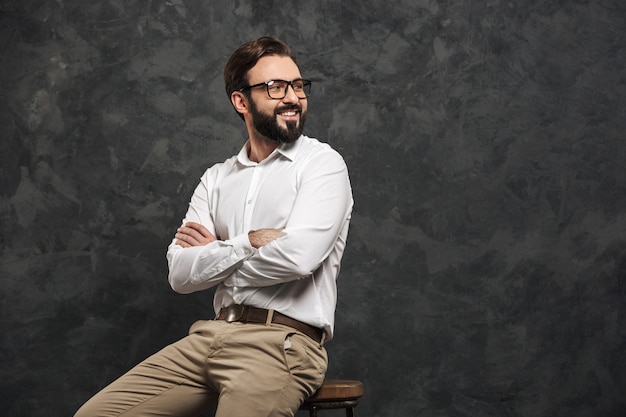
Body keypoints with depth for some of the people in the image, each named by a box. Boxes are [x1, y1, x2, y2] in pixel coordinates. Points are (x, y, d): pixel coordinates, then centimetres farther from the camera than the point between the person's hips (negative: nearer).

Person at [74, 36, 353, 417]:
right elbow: (181, 274, 4)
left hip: (283, 343, -5)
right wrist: (250, 242, -8)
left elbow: (297, 257, -17)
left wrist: (216, 254, -2)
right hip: (212, 335, 5)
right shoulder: (216, 179, 15)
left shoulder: (322, 163, -1)